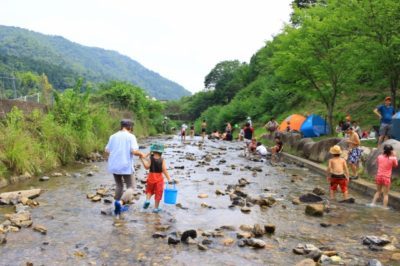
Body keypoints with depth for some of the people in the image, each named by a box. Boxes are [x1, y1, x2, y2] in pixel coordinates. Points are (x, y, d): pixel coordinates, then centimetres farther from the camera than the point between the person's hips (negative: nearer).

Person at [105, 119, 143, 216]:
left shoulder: (113, 136, 6)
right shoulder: (131, 136, -6)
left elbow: (107, 151, 7)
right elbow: (134, 151, -18)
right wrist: (141, 154, 2)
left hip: (114, 166, 5)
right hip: (126, 166, -5)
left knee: (119, 185, 20)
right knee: (130, 186, 6)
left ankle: (118, 207, 20)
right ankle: (120, 202, -19)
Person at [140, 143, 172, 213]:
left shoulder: (151, 159, -9)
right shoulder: (162, 160, -10)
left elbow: (147, 167, -13)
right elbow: (164, 170, -14)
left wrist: (143, 159, -6)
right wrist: (169, 178, -11)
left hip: (151, 177, 1)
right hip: (159, 178, -1)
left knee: (149, 190, 25)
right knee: (158, 193, 9)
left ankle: (147, 200, 1)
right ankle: (156, 208, 15)